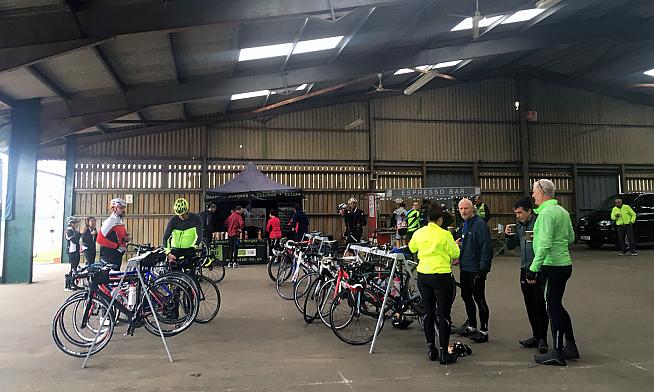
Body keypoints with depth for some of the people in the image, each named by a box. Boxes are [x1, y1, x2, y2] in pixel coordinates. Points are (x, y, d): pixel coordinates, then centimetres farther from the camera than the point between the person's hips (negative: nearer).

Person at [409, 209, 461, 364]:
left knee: (428, 312, 14)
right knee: (443, 315, 3)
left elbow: (412, 248, 20)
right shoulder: (444, 235, -13)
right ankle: (444, 352, 7)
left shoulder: (418, 233, 2)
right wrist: (454, 245, 14)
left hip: (423, 276, 5)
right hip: (441, 276, -5)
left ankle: (431, 349, 21)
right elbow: (455, 254, -6)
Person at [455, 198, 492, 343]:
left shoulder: (480, 224, -14)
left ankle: (484, 331, 9)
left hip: (476, 269, -9)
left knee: (479, 299, -1)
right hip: (464, 268, 9)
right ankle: (471, 326, 29)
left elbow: (486, 248, -20)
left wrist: (483, 268, -22)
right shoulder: (463, 225, 14)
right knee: (466, 297, 15)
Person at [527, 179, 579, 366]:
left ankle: (557, 353, 6)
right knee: (557, 306, 19)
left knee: (553, 309, -1)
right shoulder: (563, 211, 12)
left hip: (552, 266, -9)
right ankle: (571, 347, 27)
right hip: (565, 264, 9)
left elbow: (544, 244, -24)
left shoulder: (546, 213, -17)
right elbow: (571, 237, 19)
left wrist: (533, 269, -22)